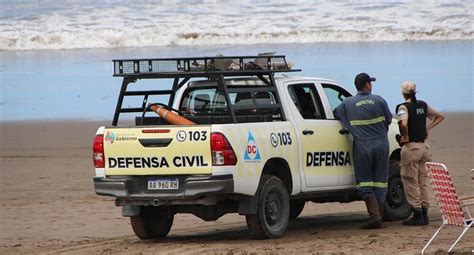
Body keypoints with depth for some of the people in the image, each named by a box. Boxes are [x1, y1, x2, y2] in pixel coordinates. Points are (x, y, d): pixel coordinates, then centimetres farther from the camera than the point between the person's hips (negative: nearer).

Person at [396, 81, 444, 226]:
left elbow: (403, 123, -31)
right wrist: (428, 129, 13)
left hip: (410, 147, -7)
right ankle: (424, 215, 15)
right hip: (423, 146, 7)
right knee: (422, 182, 13)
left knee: (411, 183, 0)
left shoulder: (404, 107, -13)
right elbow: (440, 116, 19)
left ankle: (417, 215, -3)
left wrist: (405, 136, -15)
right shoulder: (423, 106, 8)